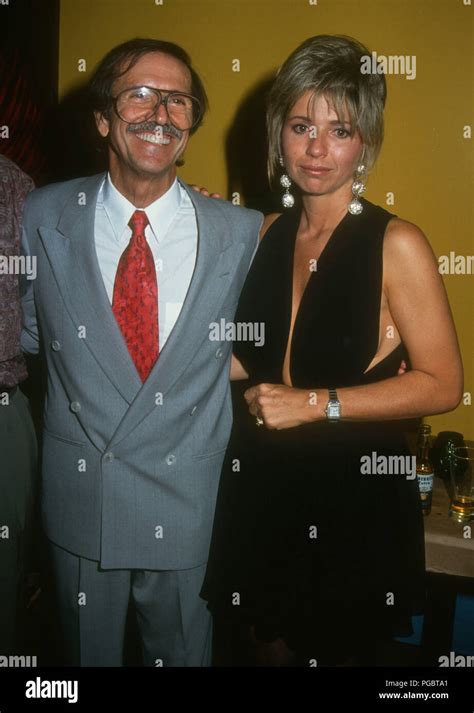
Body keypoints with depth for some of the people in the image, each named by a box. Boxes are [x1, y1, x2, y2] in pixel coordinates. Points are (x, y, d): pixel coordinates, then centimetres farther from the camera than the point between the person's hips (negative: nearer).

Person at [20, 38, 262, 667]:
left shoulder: (243, 233, -9)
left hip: (188, 503, 0)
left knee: (184, 652, 23)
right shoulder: (44, 217, -7)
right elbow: (26, 332, 6)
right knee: (88, 653, 24)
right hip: (78, 497, 1)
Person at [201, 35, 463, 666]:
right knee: (262, 647, 22)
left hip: (352, 500, -4)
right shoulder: (269, 234, 3)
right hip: (259, 489, 5)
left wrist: (318, 404, -19)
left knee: (333, 652, 17)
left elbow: (441, 385, -14)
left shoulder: (396, 245, -14)